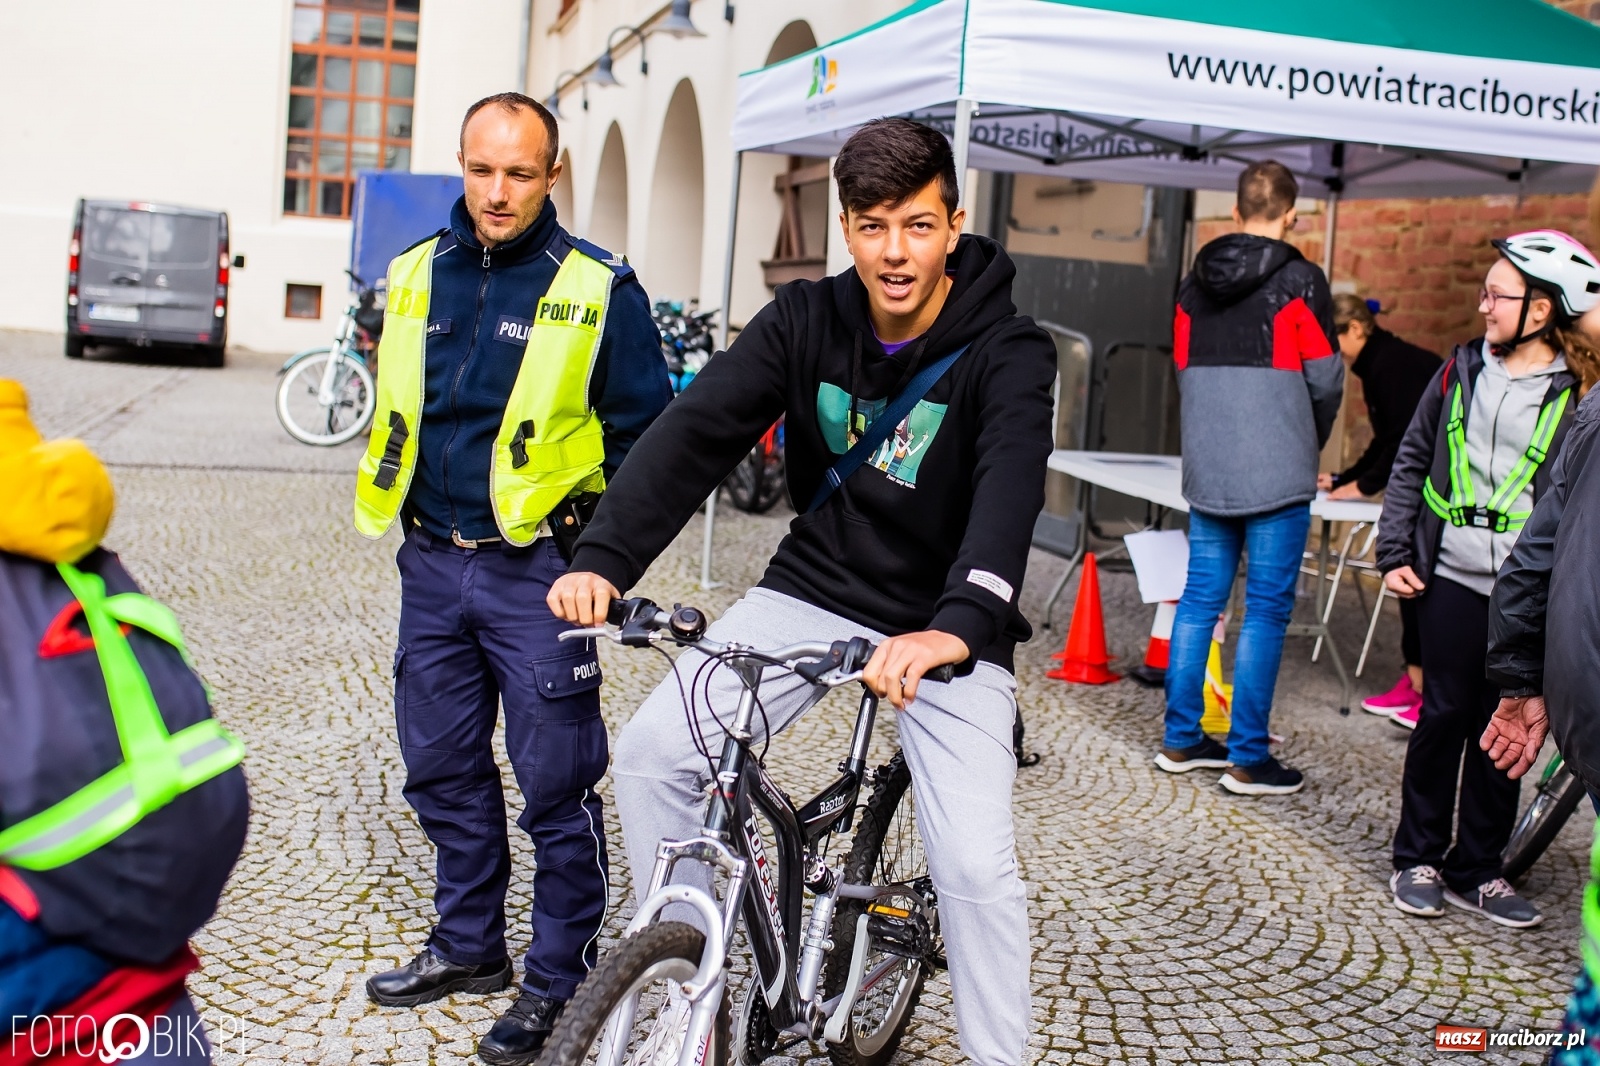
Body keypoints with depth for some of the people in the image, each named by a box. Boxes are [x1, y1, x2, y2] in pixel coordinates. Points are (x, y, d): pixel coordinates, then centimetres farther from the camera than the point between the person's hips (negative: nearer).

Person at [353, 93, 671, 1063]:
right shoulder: (417, 275, 7)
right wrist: (405, 507, 15)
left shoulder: (599, 289, -7)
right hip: (432, 564, 6)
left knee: (556, 783, 1)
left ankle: (561, 980, 16)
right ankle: (469, 945, 33)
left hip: (537, 571, -5)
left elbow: (646, 430, -3)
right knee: (442, 766, 15)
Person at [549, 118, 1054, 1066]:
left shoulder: (1008, 353, -17)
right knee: (652, 750, -10)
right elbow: (698, 428, -15)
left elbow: (1011, 489, -34)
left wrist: (956, 629, -53)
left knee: (976, 864, -16)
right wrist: (604, 558, -31)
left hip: (946, 628, -3)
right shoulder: (807, 320, -5)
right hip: (813, 591, 4)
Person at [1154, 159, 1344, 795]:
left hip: (1205, 471, 6)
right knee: (1266, 609, 0)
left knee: (1200, 598, 12)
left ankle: (1181, 740, 18)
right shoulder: (1299, 282, -8)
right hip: (1276, 474, -5)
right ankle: (1247, 759, 4)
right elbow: (1325, 380, -6)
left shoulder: (1194, 284, 9)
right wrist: (1309, 447, 11)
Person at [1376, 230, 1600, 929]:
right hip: (1452, 577, 2)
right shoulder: (1463, 370, 7)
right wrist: (1394, 552, 5)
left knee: (1503, 725, 6)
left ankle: (1476, 870, 20)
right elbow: (1412, 463, 12)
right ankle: (1418, 859, 19)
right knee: (1445, 714, 6)